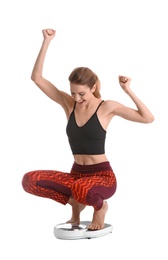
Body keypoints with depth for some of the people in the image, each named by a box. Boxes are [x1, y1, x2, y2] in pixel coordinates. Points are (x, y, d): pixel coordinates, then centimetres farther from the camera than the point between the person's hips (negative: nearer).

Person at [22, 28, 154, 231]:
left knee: (81, 190, -41)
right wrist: (46, 41, -8)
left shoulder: (107, 107, -7)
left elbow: (148, 118, -11)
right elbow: (37, 78, -3)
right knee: (29, 180, -19)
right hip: (76, 174, 4)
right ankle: (75, 202, 5)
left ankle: (99, 206, -2)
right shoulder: (68, 103, 3)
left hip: (103, 175, -4)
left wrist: (128, 91, -18)